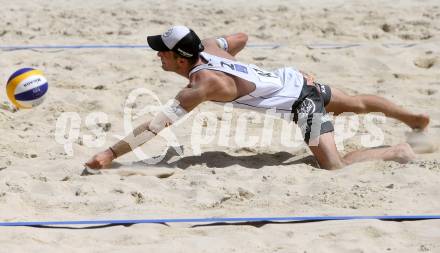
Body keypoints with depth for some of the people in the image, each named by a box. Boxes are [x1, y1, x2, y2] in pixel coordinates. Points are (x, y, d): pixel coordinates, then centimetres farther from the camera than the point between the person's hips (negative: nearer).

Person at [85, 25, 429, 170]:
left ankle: (397, 152, 2)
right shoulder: (210, 46, -7)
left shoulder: (202, 85, -30)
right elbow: (242, 38, 14)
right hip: (297, 79, 9)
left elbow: (160, 123, -37)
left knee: (335, 166, -15)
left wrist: (111, 153, -39)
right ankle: (413, 118, 52)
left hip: (301, 99, -9)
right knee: (356, 104, 30)